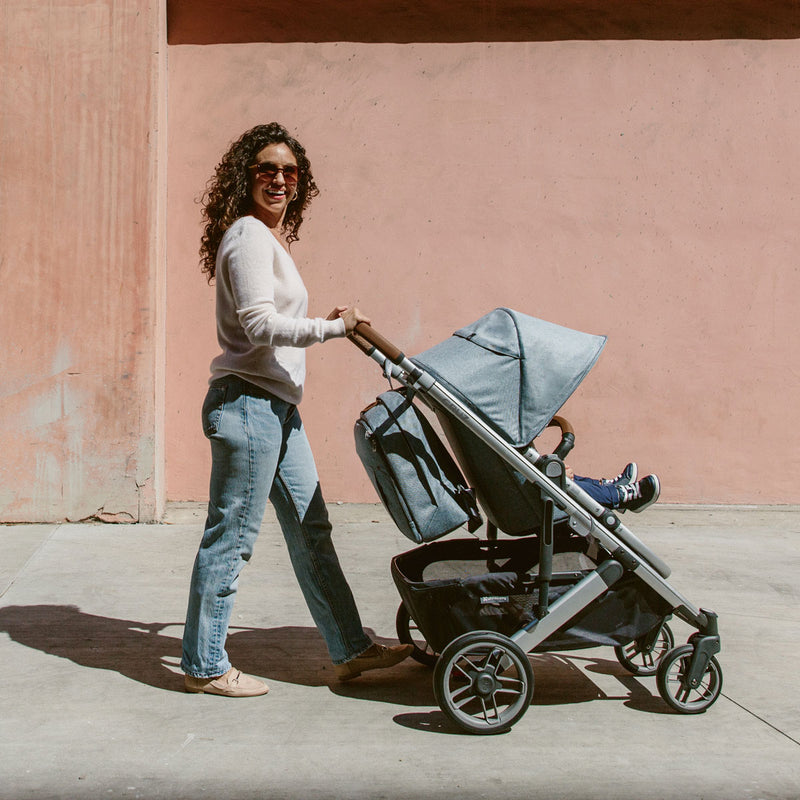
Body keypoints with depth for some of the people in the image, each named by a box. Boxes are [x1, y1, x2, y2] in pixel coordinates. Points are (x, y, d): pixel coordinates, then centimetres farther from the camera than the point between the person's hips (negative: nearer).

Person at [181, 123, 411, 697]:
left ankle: (350, 649, 22)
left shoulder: (271, 237, 19)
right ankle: (205, 666, 11)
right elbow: (259, 324, -19)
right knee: (231, 537, -1)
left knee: (311, 529, 13)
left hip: (277, 407, 10)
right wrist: (335, 327, -13)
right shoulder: (249, 236, -11)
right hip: (248, 403, -10)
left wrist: (327, 326, 18)